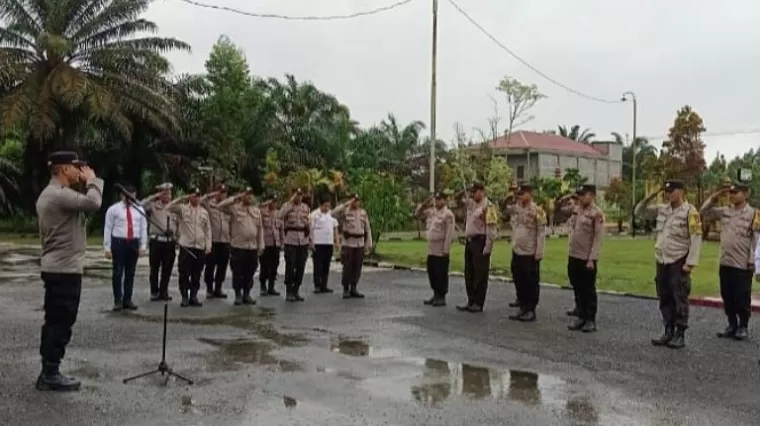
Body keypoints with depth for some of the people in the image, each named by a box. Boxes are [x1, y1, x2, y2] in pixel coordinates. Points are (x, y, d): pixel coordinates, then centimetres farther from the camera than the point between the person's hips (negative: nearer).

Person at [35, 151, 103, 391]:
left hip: (55, 266, 11)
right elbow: (93, 203, -29)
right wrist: (92, 180, -17)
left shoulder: (49, 193, 16)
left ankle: (49, 372, 21)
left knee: (54, 321, 14)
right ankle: (51, 374, 3)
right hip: (65, 268, -11)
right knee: (61, 322, -4)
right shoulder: (60, 194, -18)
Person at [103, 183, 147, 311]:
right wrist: (107, 248, -8)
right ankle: (118, 300, 9)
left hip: (134, 244, 3)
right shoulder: (113, 209, 0)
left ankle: (127, 300, 16)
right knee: (117, 273, 1)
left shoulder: (139, 210, 10)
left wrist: (143, 246, 1)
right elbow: (108, 229, -3)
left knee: (130, 273, 8)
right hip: (118, 243, -3)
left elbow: (143, 229, 8)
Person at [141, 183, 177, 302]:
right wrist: (154, 197, -12)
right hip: (156, 241, -3)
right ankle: (154, 292, 16)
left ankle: (163, 292, 18)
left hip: (170, 242, 3)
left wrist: (177, 239, 7)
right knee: (155, 268, 5)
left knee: (167, 269, 6)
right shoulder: (154, 205, 1)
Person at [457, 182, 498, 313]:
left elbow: (492, 229, -16)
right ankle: (471, 302, 21)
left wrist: (487, 248, -19)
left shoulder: (488, 207, -11)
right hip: (469, 242, 9)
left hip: (480, 242, -9)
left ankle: (478, 304, 5)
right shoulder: (471, 204, 14)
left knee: (480, 274, -2)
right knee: (469, 273, 12)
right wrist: (463, 193, 13)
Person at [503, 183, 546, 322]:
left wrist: (539, 253, -16)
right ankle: (522, 308, 23)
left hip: (531, 253, -6)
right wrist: (512, 198, 4)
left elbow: (541, 233, -11)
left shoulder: (537, 210, -10)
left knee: (532, 283, 4)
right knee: (519, 281, 12)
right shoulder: (515, 208, 7)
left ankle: (531, 310, 11)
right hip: (516, 252, 6)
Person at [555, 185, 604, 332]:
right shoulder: (575, 209, 7)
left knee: (588, 290, 5)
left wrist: (592, 259, -20)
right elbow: (559, 208, 21)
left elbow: (598, 238, -16)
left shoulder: (597, 213, -12)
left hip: (587, 259, -6)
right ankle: (580, 316, 25)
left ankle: (590, 320, 15)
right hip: (573, 256, 6)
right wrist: (569, 197, 4)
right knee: (577, 289, 14)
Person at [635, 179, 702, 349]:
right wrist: (649, 197, 1)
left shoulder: (690, 212, -11)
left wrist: (690, 263, -18)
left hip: (679, 262, -6)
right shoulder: (662, 209, 7)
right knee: (665, 299, 11)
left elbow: (696, 239, -14)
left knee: (680, 300, 1)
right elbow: (638, 212, 16)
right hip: (662, 261, 6)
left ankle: (680, 335, 9)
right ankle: (668, 332, 21)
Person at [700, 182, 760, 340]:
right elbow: (704, 214, 13)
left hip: (743, 265, -5)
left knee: (742, 299, 5)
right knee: (727, 298, 13)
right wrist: (714, 197, 3)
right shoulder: (724, 212, 7)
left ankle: (743, 327, 20)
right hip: (725, 263, 5)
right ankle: (732, 325, 26)